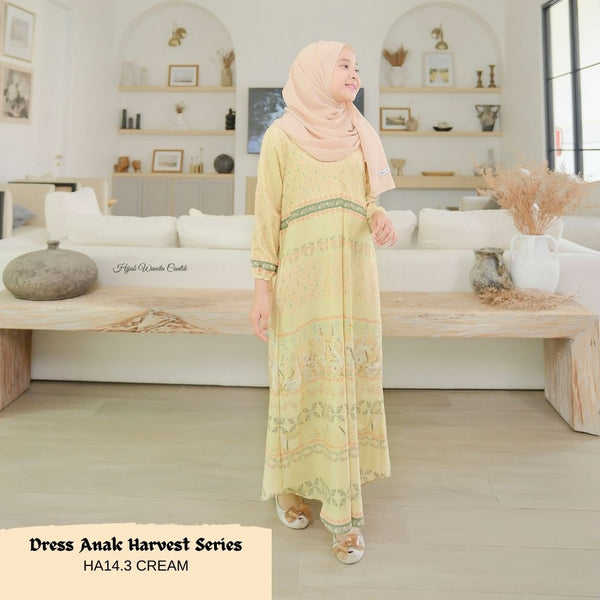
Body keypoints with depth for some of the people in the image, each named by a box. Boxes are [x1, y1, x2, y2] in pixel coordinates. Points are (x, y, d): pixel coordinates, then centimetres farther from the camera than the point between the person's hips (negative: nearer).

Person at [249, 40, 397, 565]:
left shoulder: (360, 135, 15)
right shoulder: (281, 135, 2)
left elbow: (369, 201, 16)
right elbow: (266, 213, -1)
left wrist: (382, 220, -8)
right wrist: (263, 286, -7)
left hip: (354, 273, 4)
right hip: (301, 273, -3)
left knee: (349, 379, 2)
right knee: (301, 379, 2)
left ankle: (344, 508, 12)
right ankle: (289, 483, 24)